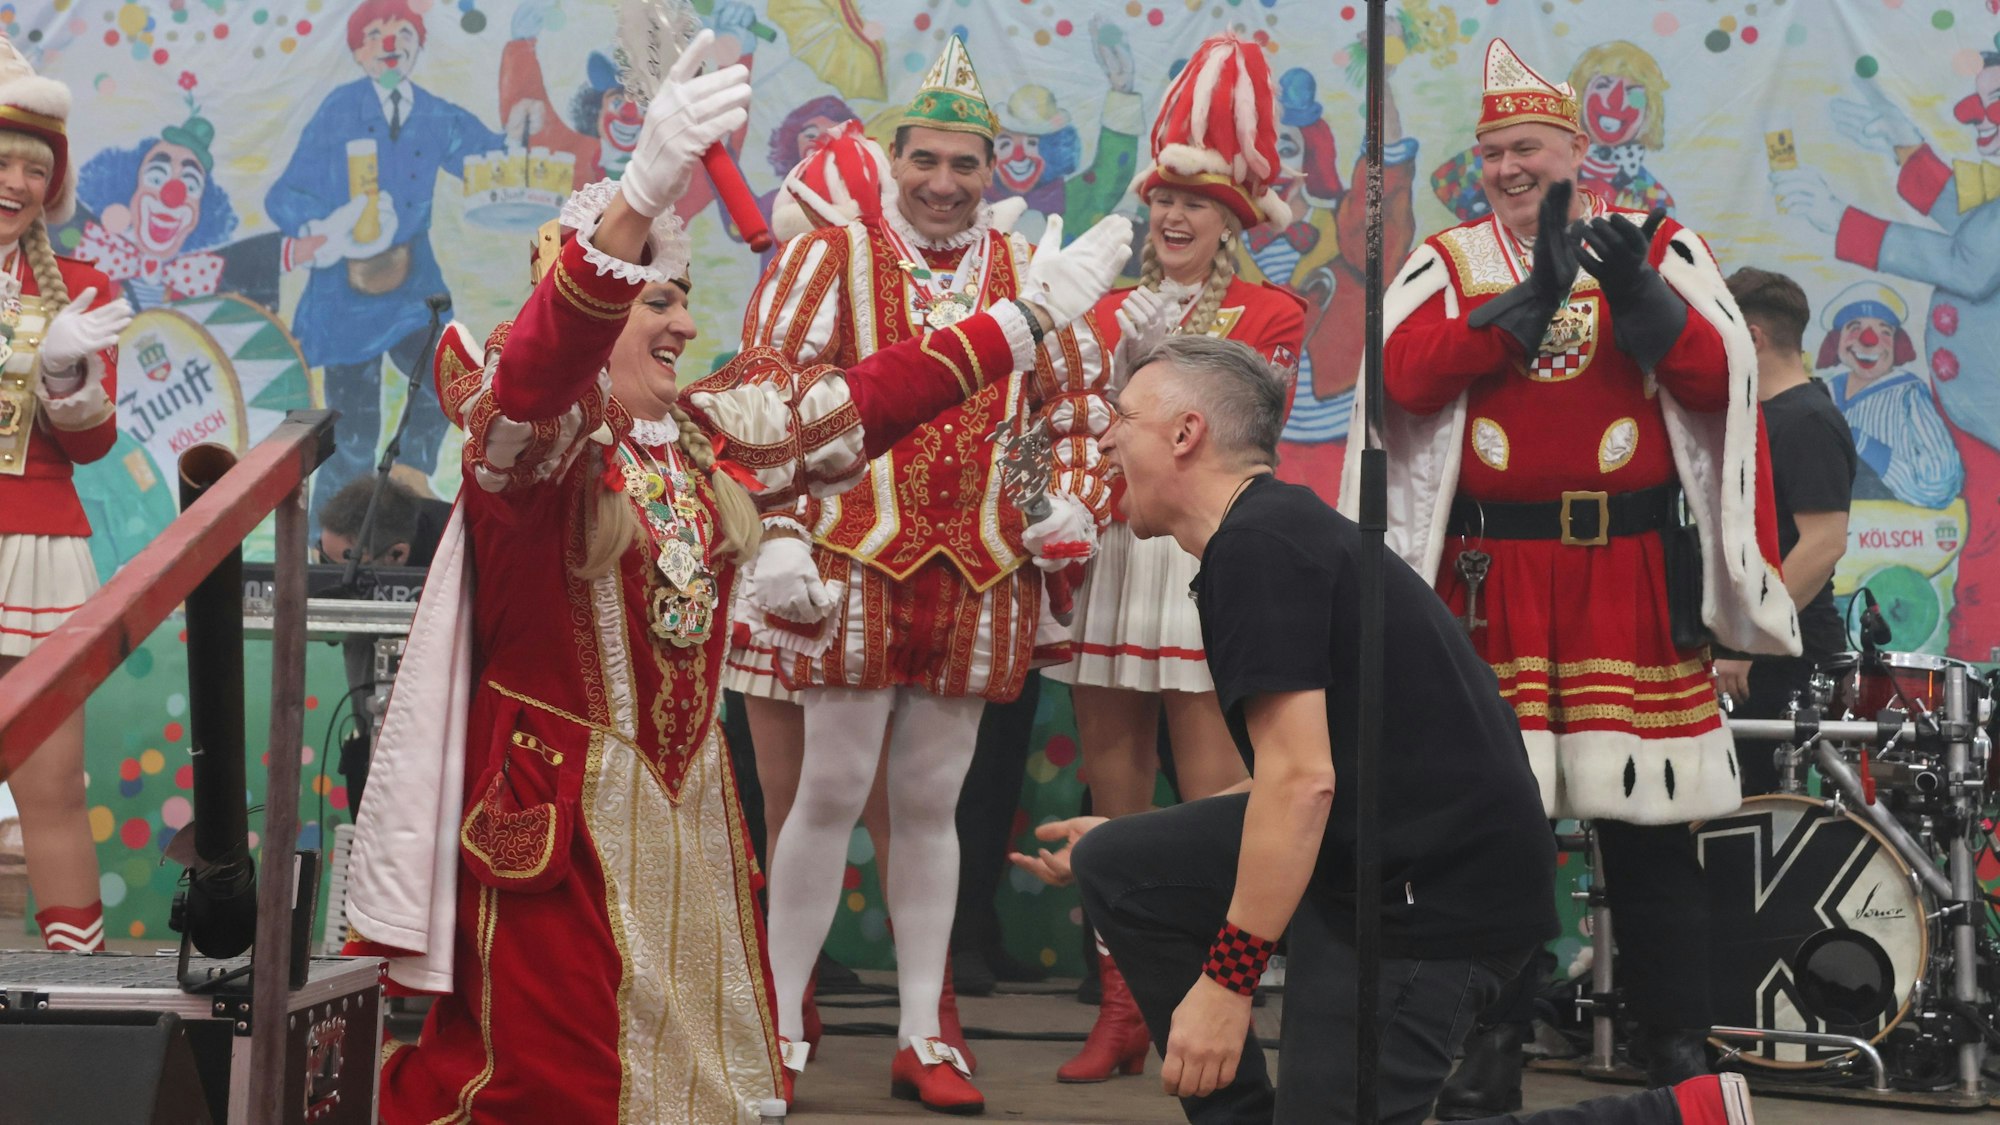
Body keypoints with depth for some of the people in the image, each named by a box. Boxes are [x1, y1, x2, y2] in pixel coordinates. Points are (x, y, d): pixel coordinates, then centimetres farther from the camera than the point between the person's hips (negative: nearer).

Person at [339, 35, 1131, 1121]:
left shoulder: (711, 431, 10)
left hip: (689, 799, 7)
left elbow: (863, 397, 18)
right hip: (557, 807, -7)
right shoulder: (528, 429, -11)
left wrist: (1027, 317, 21)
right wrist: (645, 186, -50)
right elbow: (540, 359, -33)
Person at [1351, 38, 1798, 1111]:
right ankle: (1487, 1051, 16)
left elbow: (1720, 377, -5)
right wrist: (1533, 295, -18)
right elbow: (1403, 373, -11)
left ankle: (1678, 1053, 12)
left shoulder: (1659, 246, 7)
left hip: (1631, 574, 0)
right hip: (1491, 575, 1)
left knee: (1648, 823, 3)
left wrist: (1638, 293, -21)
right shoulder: (1447, 259, 8)